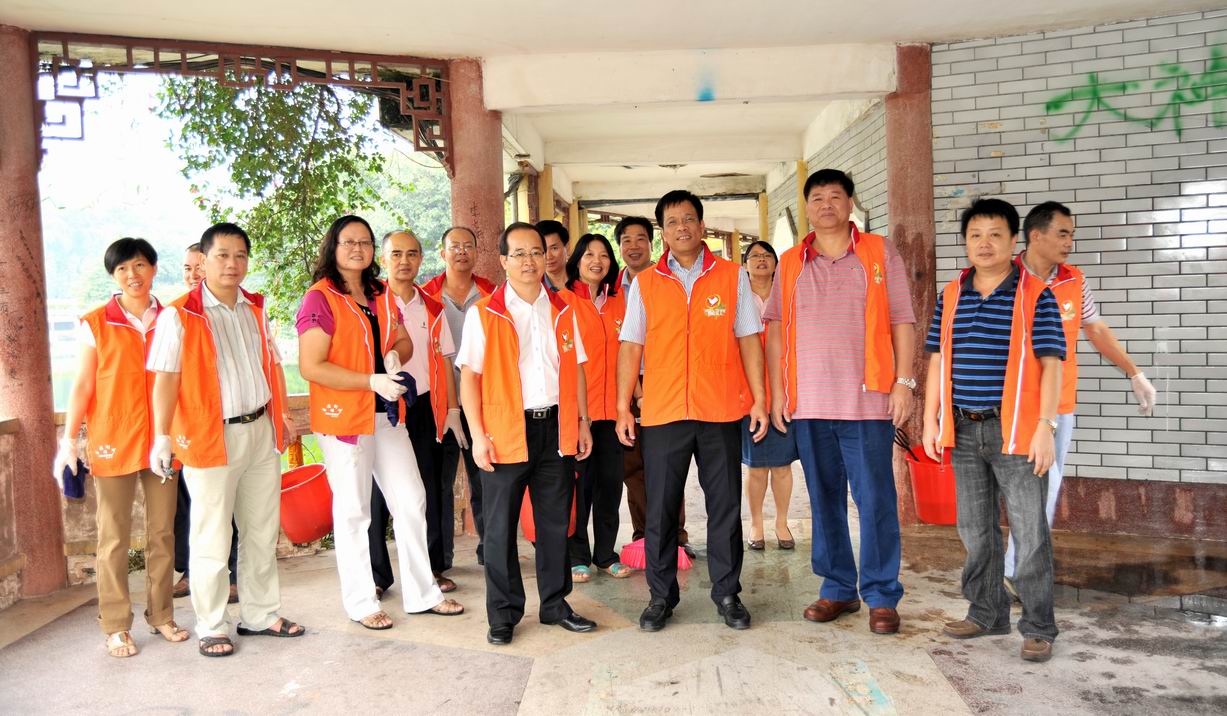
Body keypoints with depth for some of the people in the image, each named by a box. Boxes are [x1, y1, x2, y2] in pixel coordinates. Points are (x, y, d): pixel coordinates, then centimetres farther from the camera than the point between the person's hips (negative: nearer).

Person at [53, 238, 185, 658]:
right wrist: (70, 439, -8)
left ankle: (161, 615, 22)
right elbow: (82, 385, 0)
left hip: (161, 441, 2)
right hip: (112, 442, -2)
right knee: (114, 537, 4)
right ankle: (116, 626, 14)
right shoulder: (96, 324, 0)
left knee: (162, 531, 9)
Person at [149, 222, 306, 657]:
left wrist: (282, 415, 14)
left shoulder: (256, 309, 10)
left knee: (263, 532, 14)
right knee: (212, 539, 3)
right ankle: (211, 627, 18)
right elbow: (166, 378, -11)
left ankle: (260, 615, 28)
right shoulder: (179, 315, -8)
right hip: (211, 438, -6)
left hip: (261, 433, 6)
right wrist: (162, 437, -15)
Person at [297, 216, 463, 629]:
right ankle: (361, 603, 19)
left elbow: (403, 340, 23)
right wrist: (373, 381, -22)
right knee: (353, 512, 4)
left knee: (411, 501, 9)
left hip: (387, 415, 7)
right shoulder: (320, 299, -10)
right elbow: (311, 366, -17)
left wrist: (395, 353, -2)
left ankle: (422, 593, 22)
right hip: (343, 418, -7)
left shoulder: (381, 296, 11)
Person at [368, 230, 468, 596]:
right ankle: (376, 575, 12)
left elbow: (444, 360, 11)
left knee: (430, 489, 8)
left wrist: (452, 409, 7)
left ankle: (433, 567, 20)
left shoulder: (433, 309, 10)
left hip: (424, 406, 3)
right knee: (378, 492, 0)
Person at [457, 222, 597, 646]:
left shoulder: (563, 311, 9)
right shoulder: (484, 314, -3)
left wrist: (582, 422, 8)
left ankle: (555, 603, 26)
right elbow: (469, 376, -5)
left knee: (555, 521, 11)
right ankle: (503, 614, 18)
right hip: (505, 432, -3)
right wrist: (478, 435, -11)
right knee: (501, 527, 4)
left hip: (555, 428, 4)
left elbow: (576, 370, 13)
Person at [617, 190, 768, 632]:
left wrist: (759, 399, 0)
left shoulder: (732, 276, 6)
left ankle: (727, 593, 22)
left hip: (721, 412, 0)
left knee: (725, 505, 7)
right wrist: (623, 407, 1)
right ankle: (661, 596, 19)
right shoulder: (644, 283, 7)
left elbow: (748, 340, 6)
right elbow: (631, 347, 6)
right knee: (660, 508, 5)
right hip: (662, 412, 0)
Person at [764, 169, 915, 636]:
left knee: (875, 500, -1)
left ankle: (881, 596, 10)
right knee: (824, 499, 10)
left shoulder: (880, 253, 5)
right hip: (807, 403, 3)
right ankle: (837, 588, 22)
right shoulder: (790, 263, 11)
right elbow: (776, 329, 10)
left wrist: (904, 381, -6)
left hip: (866, 401, -3)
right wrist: (777, 391, 3)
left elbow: (901, 321, 2)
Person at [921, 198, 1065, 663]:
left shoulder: (1036, 296, -3)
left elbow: (1051, 364, -6)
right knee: (975, 529, 13)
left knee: (1030, 533, 0)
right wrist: (930, 421, 6)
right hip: (964, 431, 5)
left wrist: (1045, 427, -13)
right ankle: (987, 613, 27)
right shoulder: (950, 297, 9)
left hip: (1016, 432, -4)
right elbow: (938, 361, 11)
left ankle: (1038, 628, 12)